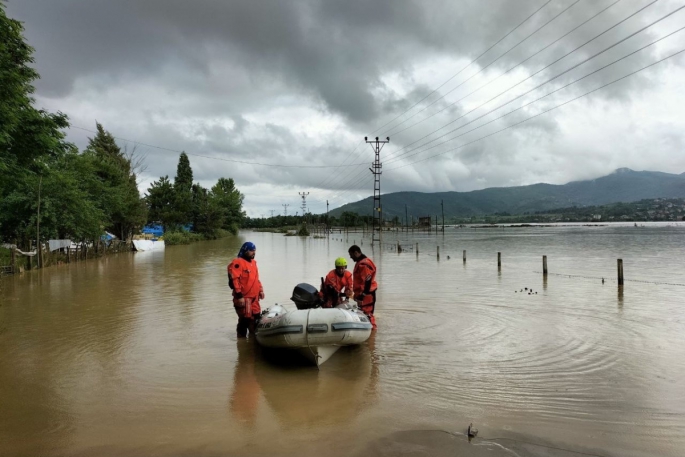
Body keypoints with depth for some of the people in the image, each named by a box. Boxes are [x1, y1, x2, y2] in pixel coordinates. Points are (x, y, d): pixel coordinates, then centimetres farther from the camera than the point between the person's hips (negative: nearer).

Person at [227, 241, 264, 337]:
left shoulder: (253, 262, 16)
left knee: (256, 318, 15)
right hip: (243, 298, -9)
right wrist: (239, 296, -21)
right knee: (245, 320, -5)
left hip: (254, 297, 9)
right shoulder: (238, 262, -12)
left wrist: (261, 290, 19)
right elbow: (234, 280, -19)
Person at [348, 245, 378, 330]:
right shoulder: (359, 263, 16)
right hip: (362, 294, 11)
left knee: (367, 314, -10)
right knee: (363, 313, 16)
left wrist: (362, 295, -23)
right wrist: (357, 294, 24)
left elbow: (367, 281, -23)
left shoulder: (364, 264, -18)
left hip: (366, 294, -11)